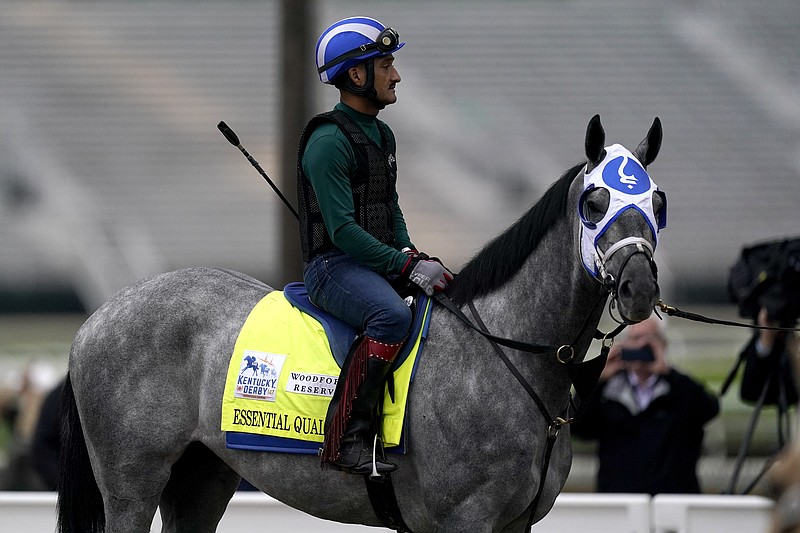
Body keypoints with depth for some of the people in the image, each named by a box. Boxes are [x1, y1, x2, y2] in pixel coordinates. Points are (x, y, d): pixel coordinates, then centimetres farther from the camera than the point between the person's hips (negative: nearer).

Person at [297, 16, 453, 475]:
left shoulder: (383, 135, 17)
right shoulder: (329, 140, -13)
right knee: (394, 315, -36)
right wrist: (405, 266, -23)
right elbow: (342, 229, -20)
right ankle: (348, 439, -36)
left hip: (380, 261, 10)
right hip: (334, 265, -10)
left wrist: (413, 254, 6)